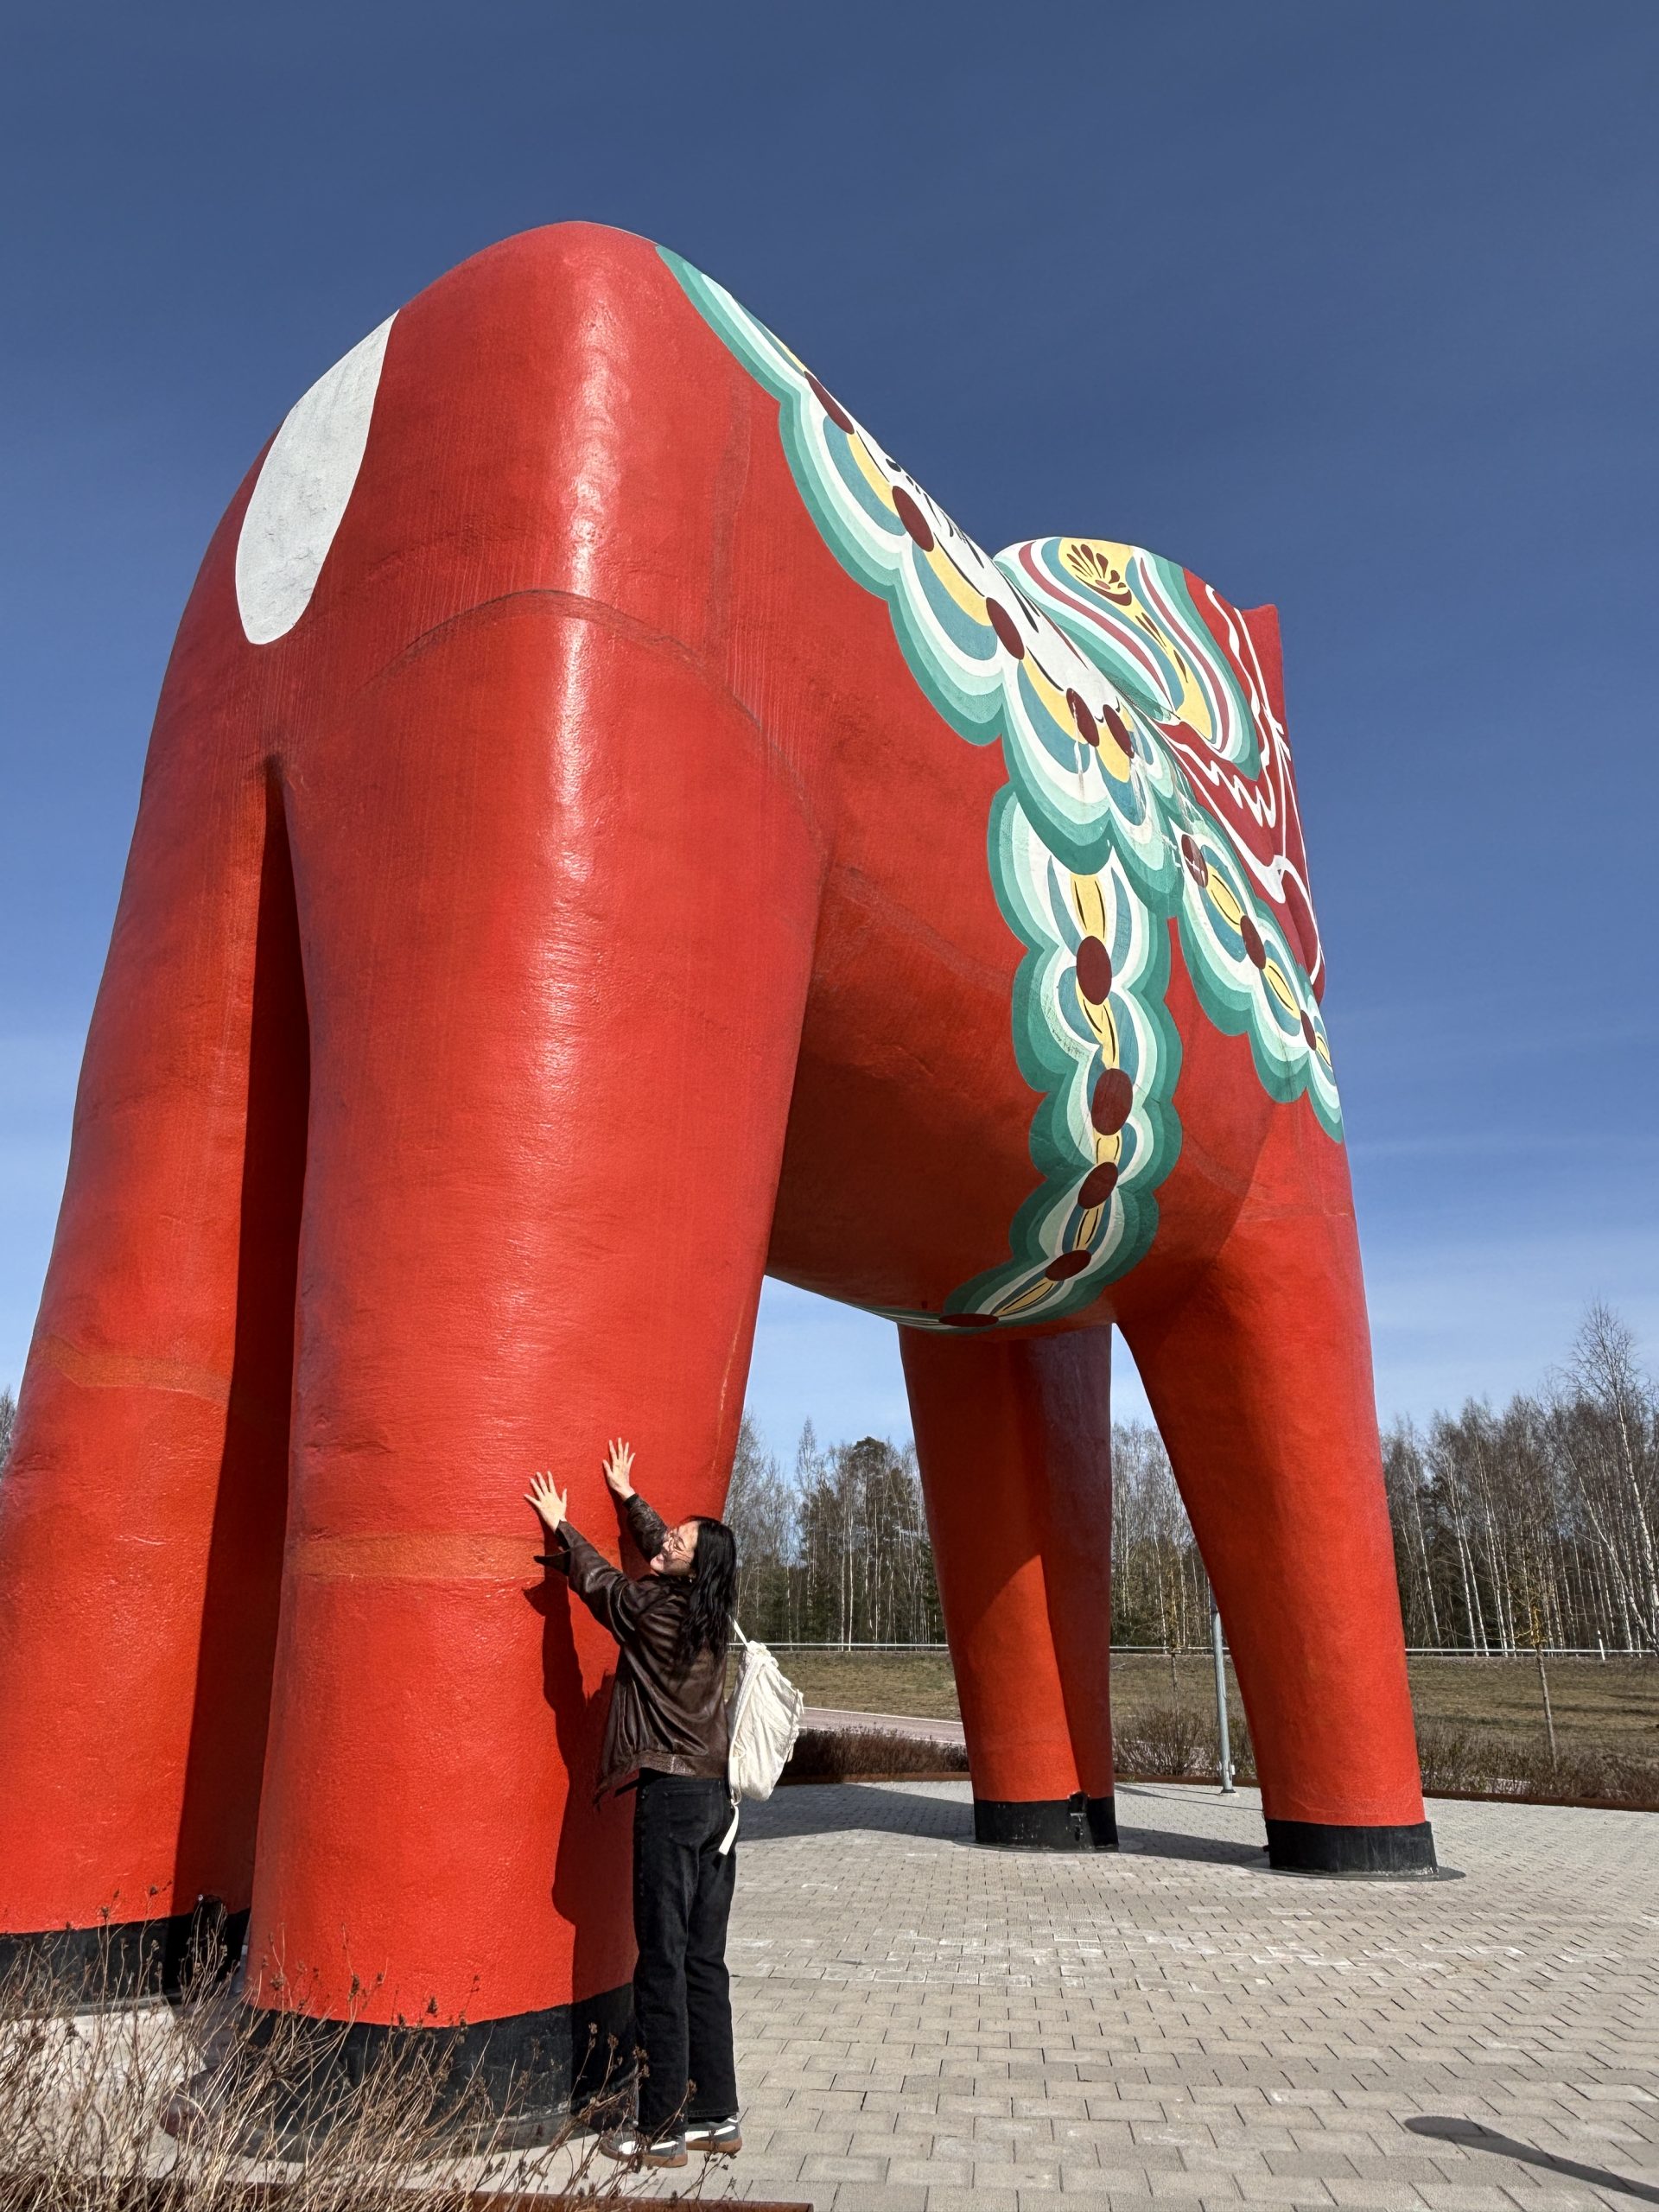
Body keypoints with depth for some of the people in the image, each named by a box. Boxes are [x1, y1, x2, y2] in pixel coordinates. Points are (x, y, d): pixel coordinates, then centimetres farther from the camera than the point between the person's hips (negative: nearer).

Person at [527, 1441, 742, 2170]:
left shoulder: (653, 1612, -12)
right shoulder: (707, 1615, 8)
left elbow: (596, 1576, 4)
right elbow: (657, 1546, 23)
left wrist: (559, 1524, 18)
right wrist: (628, 1495, 33)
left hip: (671, 1796, -8)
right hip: (716, 1794, 8)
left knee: (662, 1964, 0)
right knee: (704, 1961, 13)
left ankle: (661, 2129, 8)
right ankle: (716, 2114, 20)